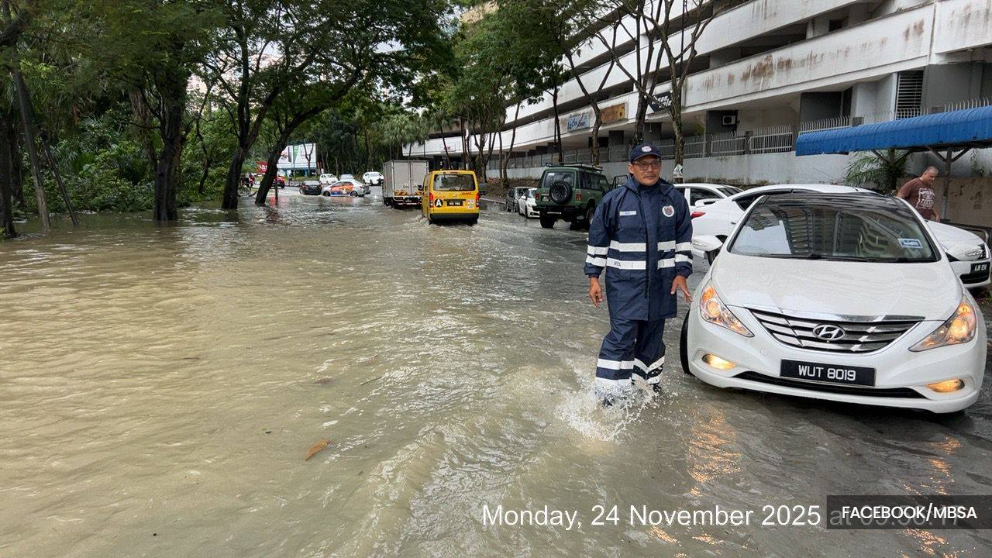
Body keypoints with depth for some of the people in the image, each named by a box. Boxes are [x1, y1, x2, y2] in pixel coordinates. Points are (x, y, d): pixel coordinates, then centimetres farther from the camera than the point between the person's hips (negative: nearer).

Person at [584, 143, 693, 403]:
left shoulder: (674, 199, 5)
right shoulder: (614, 200, -3)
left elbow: (684, 239, 11)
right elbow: (597, 241, 1)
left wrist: (681, 273, 4)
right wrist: (594, 278, -1)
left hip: (661, 282, 3)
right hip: (624, 282, -3)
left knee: (652, 335, 13)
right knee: (622, 336, -9)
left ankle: (649, 382, 30)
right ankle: (610, 393, -2)